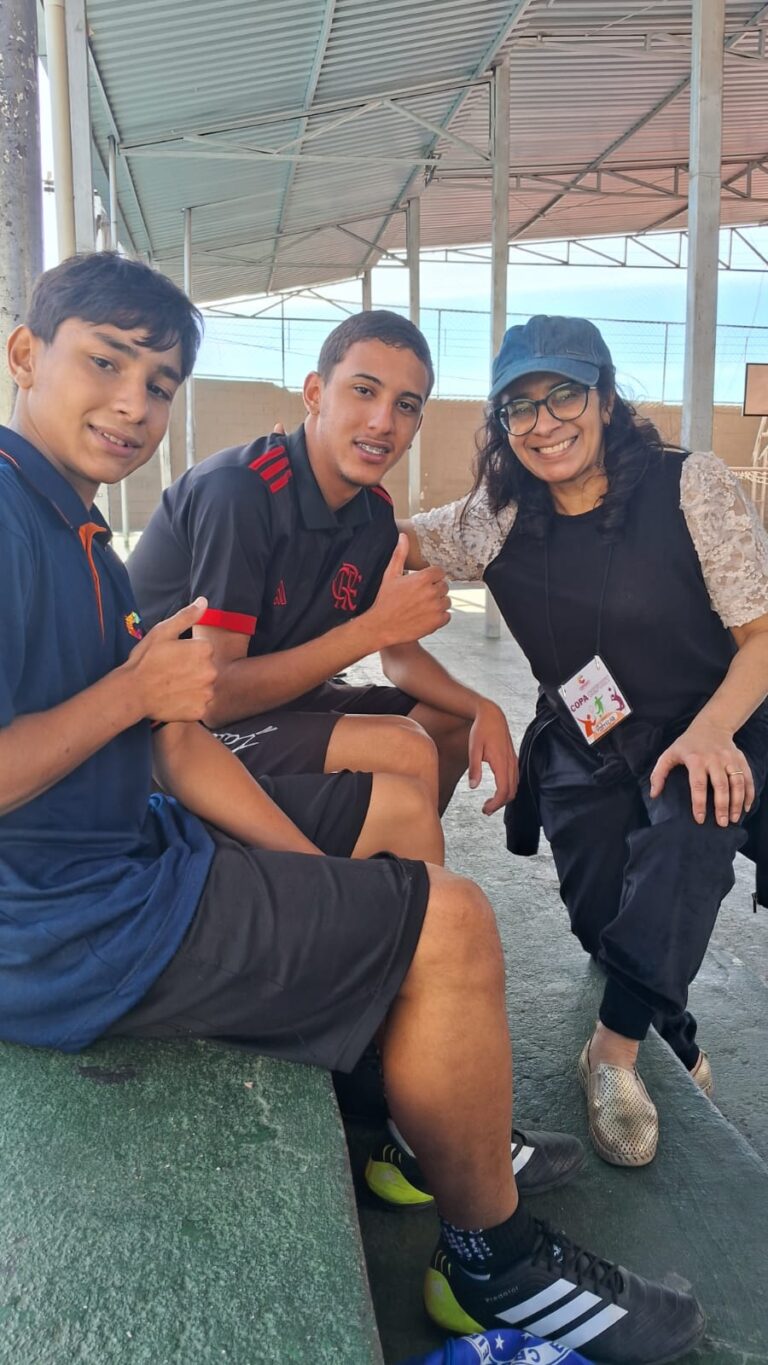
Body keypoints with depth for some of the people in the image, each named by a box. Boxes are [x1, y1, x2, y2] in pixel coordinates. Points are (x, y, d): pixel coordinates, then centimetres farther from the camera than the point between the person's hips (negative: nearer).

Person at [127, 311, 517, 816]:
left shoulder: (375, 510, -1)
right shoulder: (239, 489, -25)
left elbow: (402, 656, 9)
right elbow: (211, 695, -28)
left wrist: (483, 709, -10)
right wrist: (375, 626, -27)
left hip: (271, 697, 8)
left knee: (458, 725, 10)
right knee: (404, 750, -24)